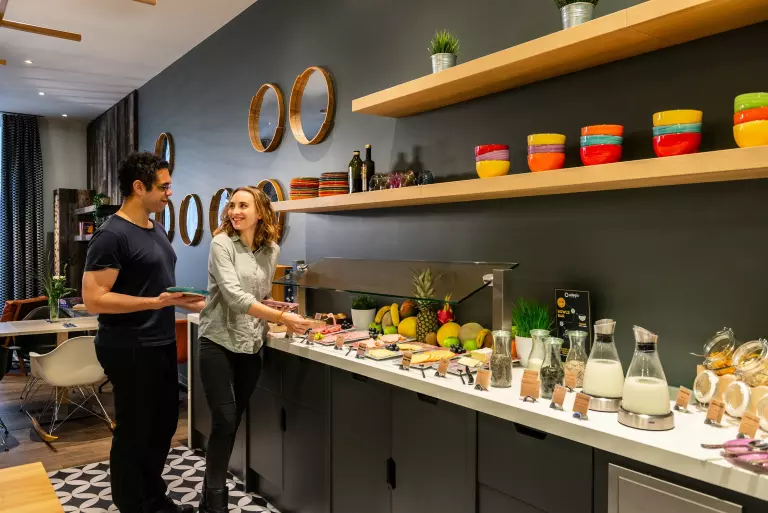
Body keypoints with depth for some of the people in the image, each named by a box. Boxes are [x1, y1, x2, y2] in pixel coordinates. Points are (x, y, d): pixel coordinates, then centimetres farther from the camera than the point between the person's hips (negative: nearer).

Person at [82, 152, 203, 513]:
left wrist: (195, 304, 12)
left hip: (161, 343, 9)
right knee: (134, 431, 5)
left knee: (163, 425, 19)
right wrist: (155, 302, -27)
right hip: (129, 349, -9)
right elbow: (93, 299, -22)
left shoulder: (157, 230, 11)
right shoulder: (112, 235, -16)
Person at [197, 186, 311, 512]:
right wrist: (282, 317, -28)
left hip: (251, 347, 5)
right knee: (224, 421, -6)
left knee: (234, 421, 11)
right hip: (219, 343, -5)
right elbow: (234, 295, -22)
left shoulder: (271, 250, 5)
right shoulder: (222, 244, -11)